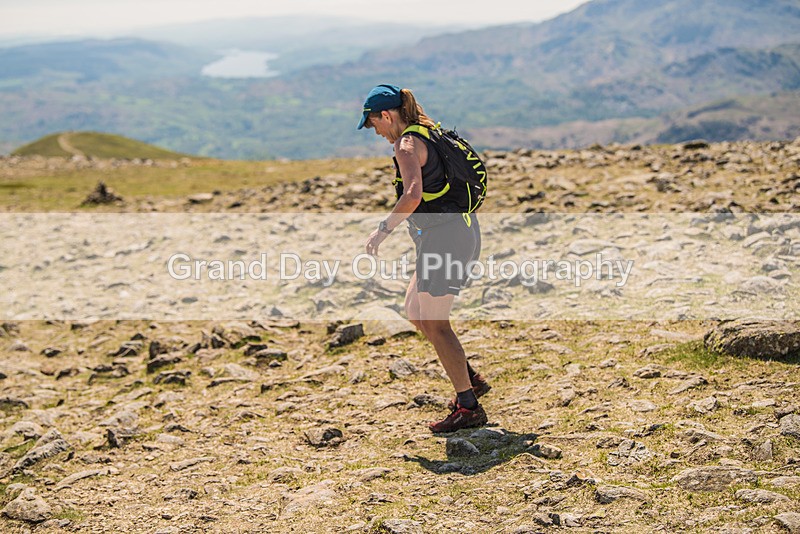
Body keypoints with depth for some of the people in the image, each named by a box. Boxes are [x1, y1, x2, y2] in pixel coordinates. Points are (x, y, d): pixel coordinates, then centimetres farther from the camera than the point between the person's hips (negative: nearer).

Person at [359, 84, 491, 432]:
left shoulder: (407, 144, -13)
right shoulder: (430, 133, 16)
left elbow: (413, 195, -28)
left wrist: (384, 229, -19)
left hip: (443, 238, -10)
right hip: (463, 233, 10)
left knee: (434, 324, -3)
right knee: (415, 312, 18)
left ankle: (468, 407, 1)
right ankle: (469, 379, 22)